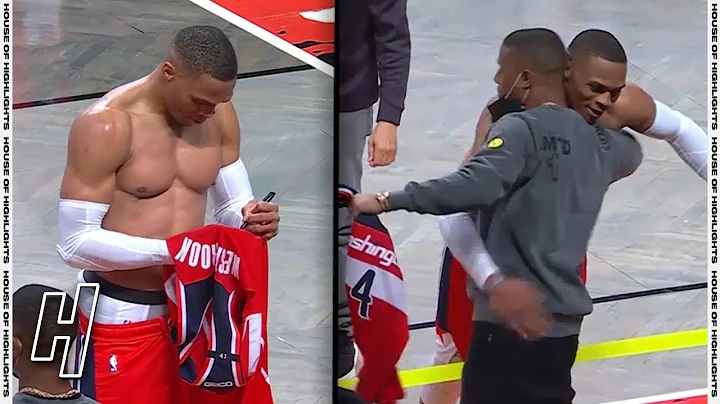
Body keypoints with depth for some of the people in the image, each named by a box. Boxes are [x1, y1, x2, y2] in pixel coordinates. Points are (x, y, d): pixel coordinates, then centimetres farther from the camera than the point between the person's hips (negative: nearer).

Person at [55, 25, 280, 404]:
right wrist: (169, 251, -27)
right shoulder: (106, 126, -19)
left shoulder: (220, 117, 0)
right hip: (122, 318, -5)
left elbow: (232, 205, 9)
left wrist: (251, 219, -15)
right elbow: (75, 242, -20)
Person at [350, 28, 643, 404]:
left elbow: (473, 186, -29)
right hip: (563, 320, 8)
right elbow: (632, 151, 36)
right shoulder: (597, 140, 11)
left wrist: (386, 200, -25)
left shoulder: (520, 129, -12)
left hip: (512, 318, -8)